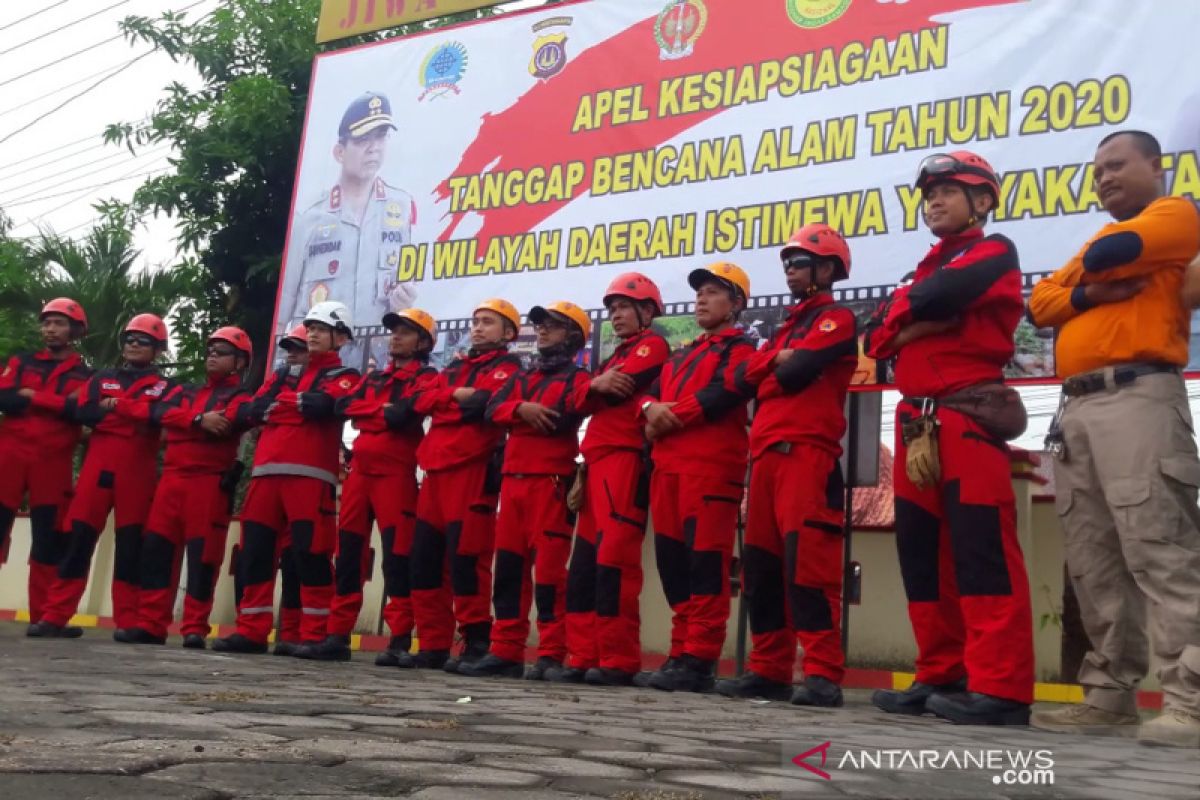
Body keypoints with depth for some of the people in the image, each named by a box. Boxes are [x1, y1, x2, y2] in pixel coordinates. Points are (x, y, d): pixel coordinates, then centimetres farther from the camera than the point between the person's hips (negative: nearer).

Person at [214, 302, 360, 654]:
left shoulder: (344, 377, 10)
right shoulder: (284, 374, 26)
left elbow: (322, 405, -12)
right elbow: (249, 411, 12)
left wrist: (279, 402, 3)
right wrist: (299, 403, -4)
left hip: (310, 474, -5)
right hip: (266, 471, 6)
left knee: (311, 551, -7)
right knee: (255, 550, 4)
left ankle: (315, 634, -2)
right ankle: (252, 630, 10)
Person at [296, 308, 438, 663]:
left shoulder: (425, 377, 3)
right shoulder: (373, 377, 23)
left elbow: (405, 412, -16)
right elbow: (345, 405, 5)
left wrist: (369, 411, 0)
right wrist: (383, 411, -4)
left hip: (396, 471, -6)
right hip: (360, 468, 7)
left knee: (396, 554, -9)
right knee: (348, 552, 6)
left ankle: (400, 639, -7)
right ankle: (337, 635, 10)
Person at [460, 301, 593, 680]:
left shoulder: (577, 378, 3)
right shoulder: (523, 377, 23)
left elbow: (563, 419, -15)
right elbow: (493, 409, 7)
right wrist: (522, 408, -12)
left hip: (550, 481, -7)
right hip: (513, 479, 7)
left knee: (549, 566, -8)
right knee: (509, 565, 6)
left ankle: (553, 655, -4)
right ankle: (506, 651, 11)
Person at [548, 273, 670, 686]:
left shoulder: (653, 345, 2)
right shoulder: (617, 355, 30)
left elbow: (618, 388, -13)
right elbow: (593, 398, 17)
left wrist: (592, 387, 4)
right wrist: (595, 384, -3)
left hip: (623, 459, -9)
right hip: (598, 461, 9)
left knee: (613, 558, -14)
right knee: (584, 561, 5)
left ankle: (619, 661, -11)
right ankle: (583, 658, 8)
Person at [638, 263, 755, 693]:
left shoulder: (740, 348, 4)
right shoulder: (681, 355, 28)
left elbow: (723, 394, -12)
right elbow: (648, 393, 19)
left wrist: (669, 418, -8)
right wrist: (652, 408, -5)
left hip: (711, 466, -8)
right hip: (668, 466, 8)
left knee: (705, 561, -11)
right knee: (673, 561, 6)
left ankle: (700, 660, -10)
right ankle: (681, 653, 11)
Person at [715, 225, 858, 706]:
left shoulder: (836, 319, 2)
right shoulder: (788, 326, 28)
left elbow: (795, 372, -13)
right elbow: (747, 376, 16)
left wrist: (772, 368, 8)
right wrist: (778, 360, 0)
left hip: (806, 453, -9)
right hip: (767, 454, 9)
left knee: (807, 561, -16)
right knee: (762, 564, 7)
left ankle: (823, 674, -14)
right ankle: (769, 669, 12)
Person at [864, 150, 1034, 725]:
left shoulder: (995, 253, 4)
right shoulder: (924, 270, 26)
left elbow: (941, 296, -17)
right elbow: (877, 337, 13)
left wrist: (907, 308, 3)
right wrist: (922, 323, -5)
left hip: (969, 416, -8)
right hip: (916, 423, 8)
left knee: (981, 549, -13)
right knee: (922, 552, 6)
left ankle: (1000, 689, -13)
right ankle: (941, 677, 13)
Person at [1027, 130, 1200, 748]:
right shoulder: (1092, 242, 30)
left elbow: (1113, 252, -13)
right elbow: (1040, 303, 17)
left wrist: (1092, 266, 11)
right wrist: (1089, 293, -3)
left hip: (1138, 394, -8)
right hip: (1076, 404, 8)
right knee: (1093, 558, 5)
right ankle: (1110, 691, 8)